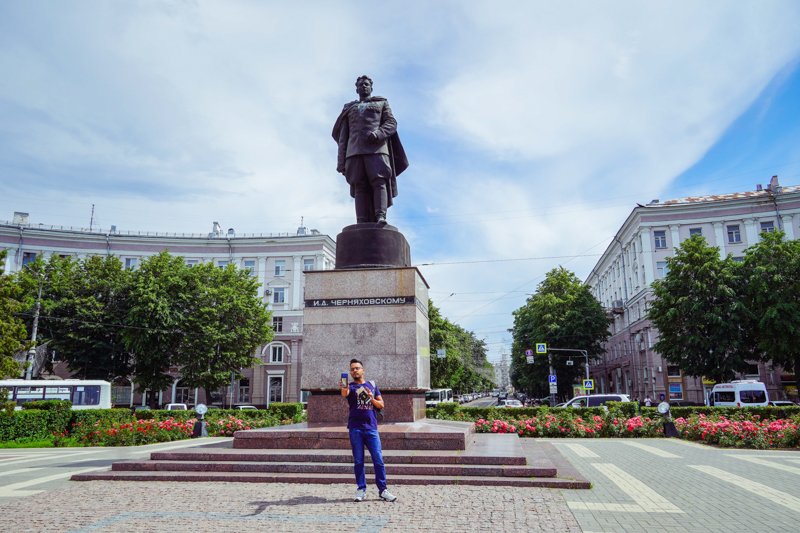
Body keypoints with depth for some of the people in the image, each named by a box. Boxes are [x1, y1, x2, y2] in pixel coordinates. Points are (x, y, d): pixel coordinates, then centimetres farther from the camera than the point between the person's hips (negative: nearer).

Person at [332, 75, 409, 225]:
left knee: (379, 181, -19)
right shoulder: (349, 108, 30)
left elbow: (391, 123, 9)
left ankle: (381, 217, -29)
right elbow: (343, 137, 21)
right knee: (360, 187, -11)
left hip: (377, 148, -1)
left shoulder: (381, 103, 25)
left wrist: (377, 133, -13)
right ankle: (362, 224, -21)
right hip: (354, 152, 1)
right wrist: (341, 161, 7)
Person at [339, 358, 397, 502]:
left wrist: (372, 399, -8)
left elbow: (381, 405, 12)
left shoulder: (372, 385, 13)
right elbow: (345, 394, -20)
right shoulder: (350, 386, 5)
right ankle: (361, 489, 14)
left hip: (371, 427, 1)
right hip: (355, 428, -1)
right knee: (358, 461, 4)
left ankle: (383, 490, 6)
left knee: (378, 460, -1)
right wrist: (343, 389, -43)